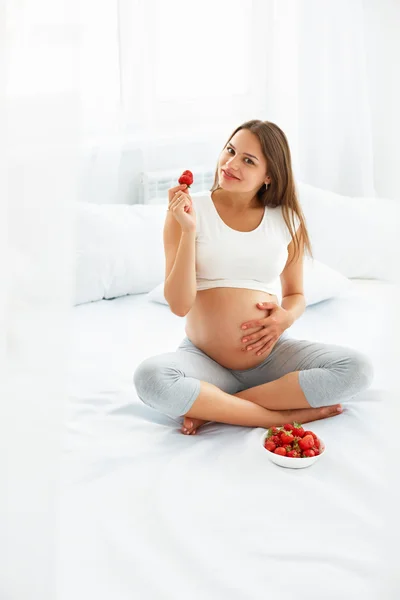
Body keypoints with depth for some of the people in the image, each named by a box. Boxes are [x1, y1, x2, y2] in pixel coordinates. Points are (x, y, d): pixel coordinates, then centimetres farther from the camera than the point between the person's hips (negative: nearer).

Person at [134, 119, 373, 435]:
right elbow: (179, 305, -12)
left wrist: (287, 317, -9)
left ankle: (212, 408, -17)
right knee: (149, 377, -33)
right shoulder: (190, 210, -5)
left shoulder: (287, 220, 2)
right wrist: (188, 231, -21)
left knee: (358, 368, -20)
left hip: (270, 356, 3)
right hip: (204, 359, -2)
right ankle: (289, 414, -22)